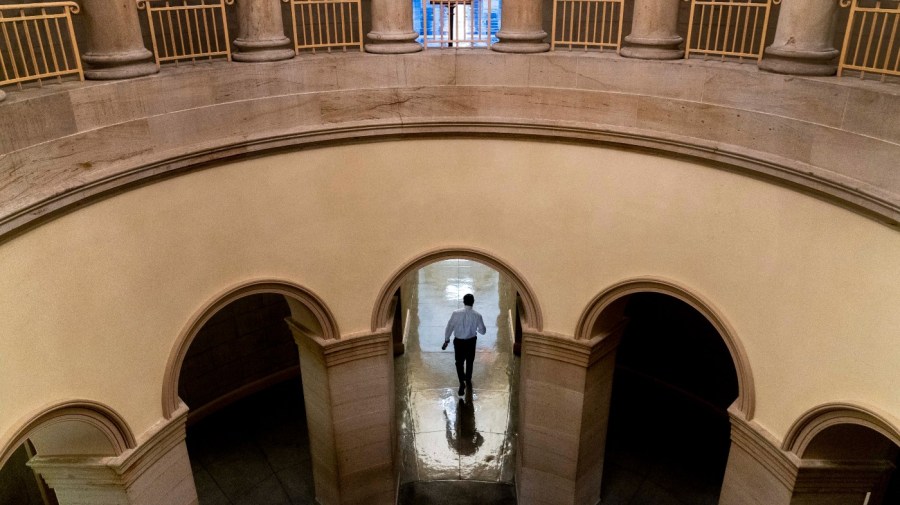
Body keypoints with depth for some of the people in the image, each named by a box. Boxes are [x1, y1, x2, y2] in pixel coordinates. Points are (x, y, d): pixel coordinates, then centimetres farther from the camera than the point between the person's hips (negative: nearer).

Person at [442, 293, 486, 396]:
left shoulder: (456, 313, -15)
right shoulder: (477, 315, -14)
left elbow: (449, 327, -9)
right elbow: (483, 331, -6)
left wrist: (446, 340, 2)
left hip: (458, 341, -1)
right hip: (471, 342, 1)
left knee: (459, 362, 15)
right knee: (469, 362, 22)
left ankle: (462, 383, 6)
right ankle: (468, 382, 38)